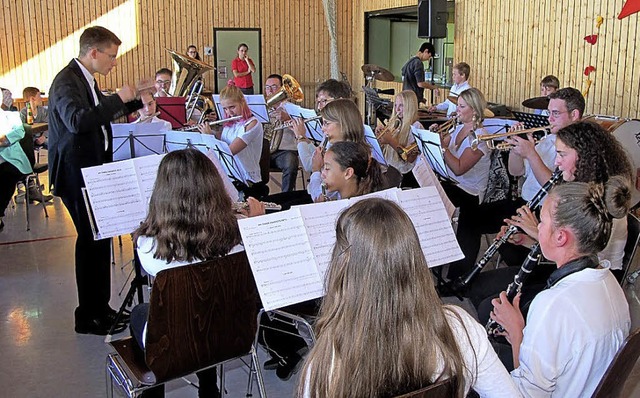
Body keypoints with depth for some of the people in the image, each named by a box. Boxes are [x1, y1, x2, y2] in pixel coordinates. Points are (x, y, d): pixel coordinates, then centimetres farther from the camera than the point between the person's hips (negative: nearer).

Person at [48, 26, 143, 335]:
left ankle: (100, 308, 24)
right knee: (92, 240, -5)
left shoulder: (86, 80, 14)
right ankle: (89, 317, 7)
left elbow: (102, 112, 30)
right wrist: (118, 99, -27)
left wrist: (135, 102, 18)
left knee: (97, 239, 13)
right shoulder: (66, 81, -17)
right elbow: (77, 120, -34)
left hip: (92, 170, 10)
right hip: (77, 174, -10)